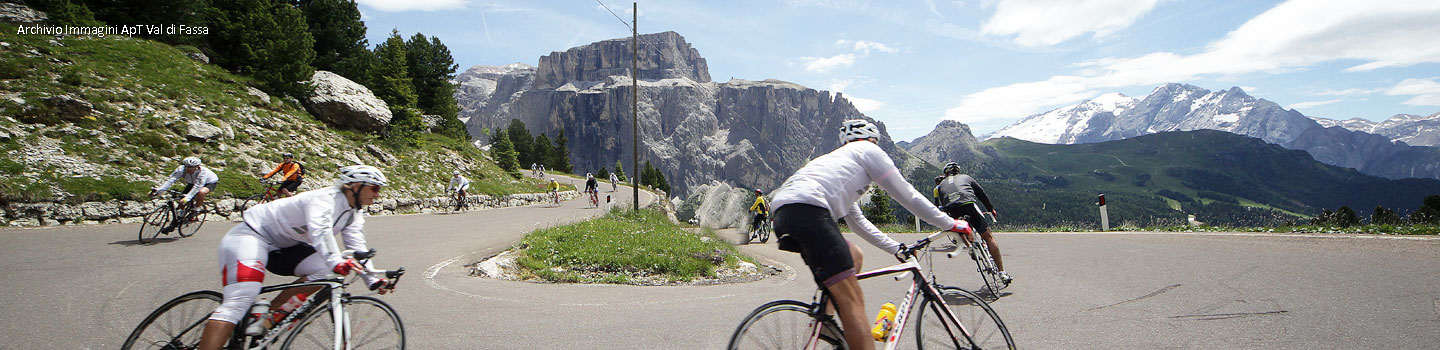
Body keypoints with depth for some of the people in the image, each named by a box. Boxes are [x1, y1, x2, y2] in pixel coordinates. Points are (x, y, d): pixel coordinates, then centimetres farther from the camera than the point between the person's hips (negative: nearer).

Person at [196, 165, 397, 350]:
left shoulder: (354, 214, 1)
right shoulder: (324, 198, -26)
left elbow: (357, 248, -5)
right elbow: (320, 231, -44)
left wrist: (372, 279, -17)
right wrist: (336, 261, -60)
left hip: (285, 246, 9)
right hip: (251, 235, -9)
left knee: (324, 272, -14)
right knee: (240, 300, -24)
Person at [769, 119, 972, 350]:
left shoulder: (837, 159, 40)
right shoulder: (867, 150, 18)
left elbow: (857, 222, 43)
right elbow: (906, 195, 16)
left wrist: (897, 249, 47)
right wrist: (952, 224, 26)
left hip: (783, 214, 9)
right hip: (807, 210, -9)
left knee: (853, 256, 25)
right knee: (852, 300, -10)